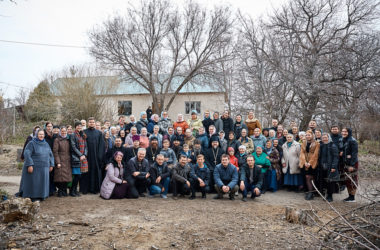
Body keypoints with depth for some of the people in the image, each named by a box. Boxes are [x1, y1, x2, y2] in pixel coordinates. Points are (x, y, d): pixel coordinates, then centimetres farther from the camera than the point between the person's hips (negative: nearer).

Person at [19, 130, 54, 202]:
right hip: (34, 167, -5)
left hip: (44, 168, 5)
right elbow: (27, 154, -14)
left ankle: (41, 196, 20)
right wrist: (30, 165, -22)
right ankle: (33, 197, 10)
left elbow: (50, 155, 15)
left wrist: (51, 165, 9)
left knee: (42, 182, 10)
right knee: (33, 183, 1)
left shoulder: (46, 144, 11)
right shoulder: (32, 143, -7)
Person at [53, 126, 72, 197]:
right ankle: (60, 191, 6)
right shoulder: (57, 140, -1)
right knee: (60, 176, -5)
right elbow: (55, 152, -7)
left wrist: (71, 160, 9)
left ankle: (64, 191, 15)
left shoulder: (68, 140, 13)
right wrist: (57, 162, -13)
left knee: (66, 176, 5)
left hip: (68, 161, 4)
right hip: (60, 161, -4)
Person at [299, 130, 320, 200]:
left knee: (309, 177, -11)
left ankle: (311, 193, -7)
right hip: (304, 163, 4)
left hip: (312, 163, -4)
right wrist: (305, 162, -7)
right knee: (307, 177, 2)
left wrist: (310, 163, -13)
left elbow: (315, 154, -6)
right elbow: (302, 153, 7)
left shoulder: (316, 144, 0)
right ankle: (309, 192, 10)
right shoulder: (303, 143, 14)